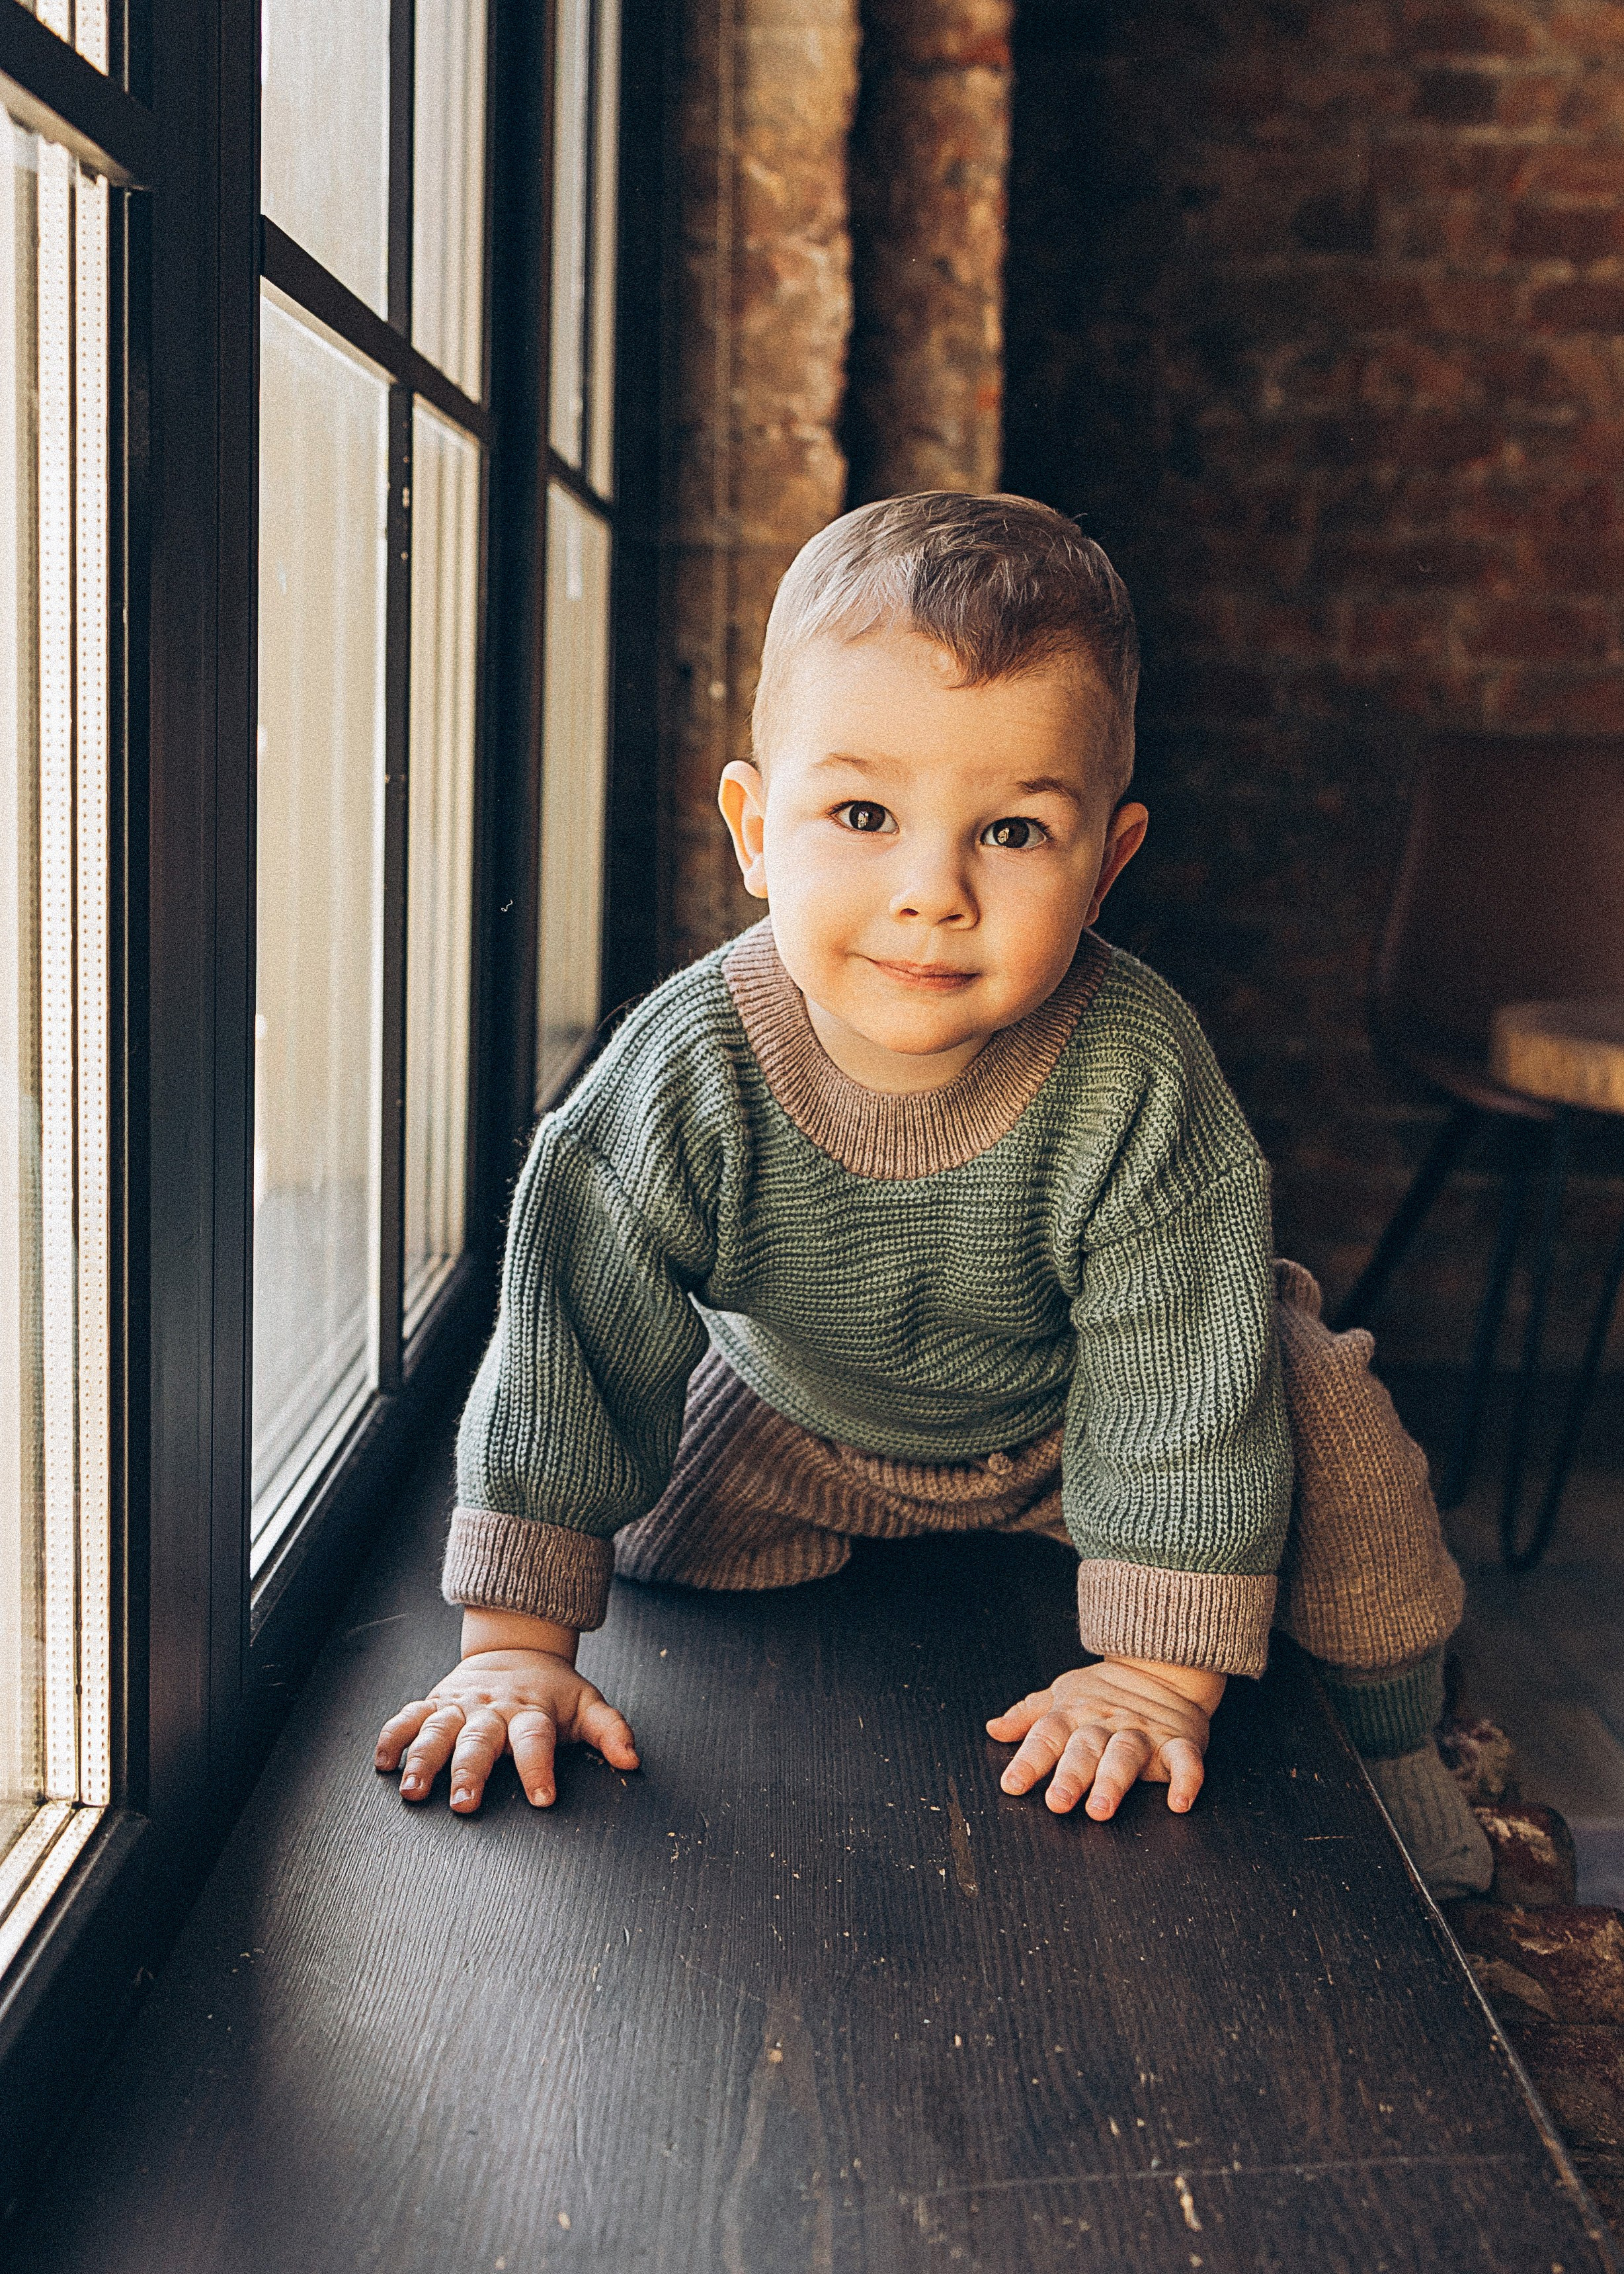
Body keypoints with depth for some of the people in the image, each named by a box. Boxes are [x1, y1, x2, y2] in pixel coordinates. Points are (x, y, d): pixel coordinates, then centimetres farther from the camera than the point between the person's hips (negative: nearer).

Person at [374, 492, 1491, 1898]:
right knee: (667, 1545, -7)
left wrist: (1156, 1679, -29)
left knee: (1328, 1424, -16)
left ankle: (1387, 1751, 11)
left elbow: (1184, 1396, -29)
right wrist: (518, 1647, -26)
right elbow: (568, 1350, -26)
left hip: (1073, 1422, -1)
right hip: (799, 1424, 2)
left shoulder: (1136, 1080, -36)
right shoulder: (693, 1071, -34)